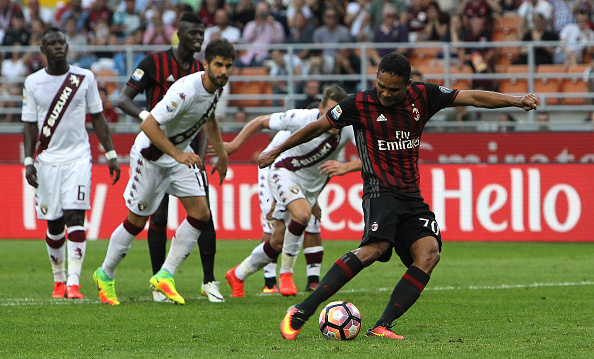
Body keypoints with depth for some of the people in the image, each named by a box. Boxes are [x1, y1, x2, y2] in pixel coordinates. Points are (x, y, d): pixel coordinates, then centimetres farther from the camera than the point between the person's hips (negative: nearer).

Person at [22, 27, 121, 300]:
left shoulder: (85, 78, 3)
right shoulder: (33, 82, 3)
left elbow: (97, 117, 9)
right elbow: (30, 124, 7)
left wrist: (110, 154, 6)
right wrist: (29, 160, -2)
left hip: (78, 157, -1)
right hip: (47, 159, 1)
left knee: (75, 217, -14)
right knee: (54, 224, 4)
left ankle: (74, 282, -19)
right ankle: (59, 279, 22)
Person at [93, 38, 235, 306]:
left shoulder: (216, 87, -5)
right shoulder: (186, 90, -32)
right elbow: (148, 125, -33)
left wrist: (221, 154, 23)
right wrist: (178, 154, -36)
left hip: (181, 155, 8)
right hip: (151, 154, -8)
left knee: (201, 214, -5)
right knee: (137, 221, 2)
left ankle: (165, 275, 2)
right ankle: (105, 275, 22)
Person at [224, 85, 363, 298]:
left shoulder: (348, 128, -22)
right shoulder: (301, 118, -26)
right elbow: (261, 122, -11)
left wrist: (345, 167, -46)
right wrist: (236, 143, -17)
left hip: (311, 186, 4)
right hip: (284, 174, -4)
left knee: (278, 243, 7)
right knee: (302, 213, -34)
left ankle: (238, 275, 31)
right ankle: (286, 273, -15)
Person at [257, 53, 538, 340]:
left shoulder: (422, 97, 5)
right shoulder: (360, 104, -4)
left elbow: (473, 98, 6)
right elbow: (318, 127, 7)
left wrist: (516, 100, -4)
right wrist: (276, 152, 14)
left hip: (412, 197, 5)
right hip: (380, 190, -5)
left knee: (429, 253, -19)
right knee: (376, 247, -30)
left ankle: (382, 326, -22)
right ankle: (302, 311, -32)